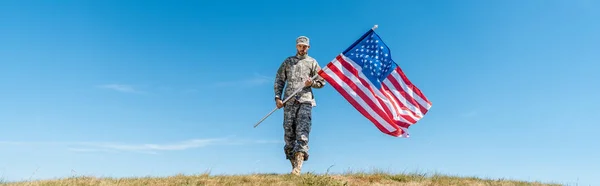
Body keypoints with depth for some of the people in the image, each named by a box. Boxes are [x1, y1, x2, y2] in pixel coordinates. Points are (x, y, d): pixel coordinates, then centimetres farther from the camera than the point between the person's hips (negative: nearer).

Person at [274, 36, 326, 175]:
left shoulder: (312, 62, 12)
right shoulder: (288, 61, 16)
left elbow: (322, 82, 13)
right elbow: (279, 80, 13)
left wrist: (312, 83, -8)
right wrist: (278, 97, 2)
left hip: (305, 101, -2)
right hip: (289, 101, 2)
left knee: (302, 133, -14)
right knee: (289, 132, 2)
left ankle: (298, 167, -20)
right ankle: (293, 162, 14)